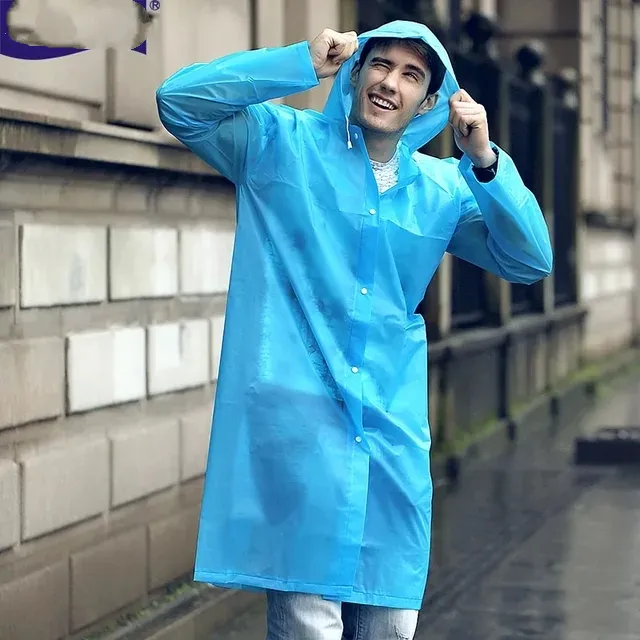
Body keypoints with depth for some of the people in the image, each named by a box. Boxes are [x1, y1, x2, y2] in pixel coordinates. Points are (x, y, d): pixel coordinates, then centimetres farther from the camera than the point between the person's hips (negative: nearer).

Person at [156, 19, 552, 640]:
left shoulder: (441, 188, 13)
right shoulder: (282, 142, 3)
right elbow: (179, 100, -8)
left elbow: (530, 261, 7)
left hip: (393, 431, 5)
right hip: (296, 420, -5)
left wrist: (484, 161, -6)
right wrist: (303, 63, -12)